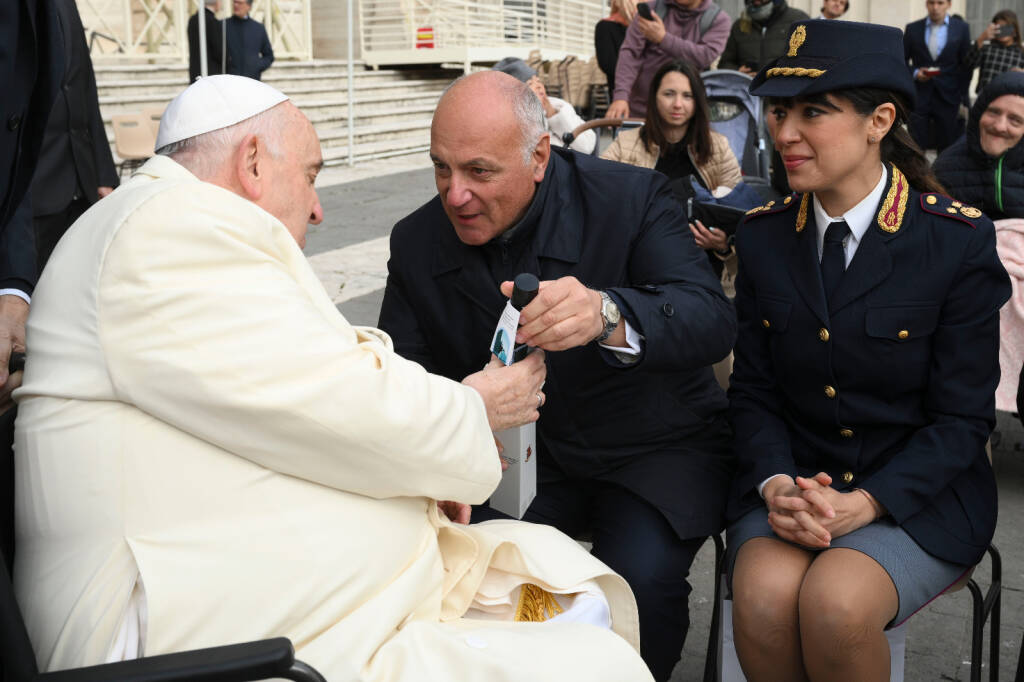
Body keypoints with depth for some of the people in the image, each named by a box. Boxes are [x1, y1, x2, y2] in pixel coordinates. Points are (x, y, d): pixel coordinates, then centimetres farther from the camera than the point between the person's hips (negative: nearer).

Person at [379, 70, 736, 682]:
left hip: (653, 447, -3)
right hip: (515, 450, 4)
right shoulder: (418, 243, -3)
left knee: (639, 576, -30)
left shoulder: (633, 199, -14)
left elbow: (713, 321, -28)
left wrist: (608, 316, -50)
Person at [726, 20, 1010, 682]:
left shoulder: (960, 240, -9)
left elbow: (961, 417, -8)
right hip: (792, 477, 3)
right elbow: (753, 389, 5)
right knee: (763, 601, -27)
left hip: (916, 492, -2)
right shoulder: (764, 235, 3)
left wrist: (864, 504, -21)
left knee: (834, 603, -30)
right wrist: (775, 484, -14)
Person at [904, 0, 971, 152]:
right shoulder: (912, 29, 6)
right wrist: (915, 73, -9)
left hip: (948, 99, 0)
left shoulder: (961, 28, 4)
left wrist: (962, 98, 1)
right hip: (919, 98, 0)